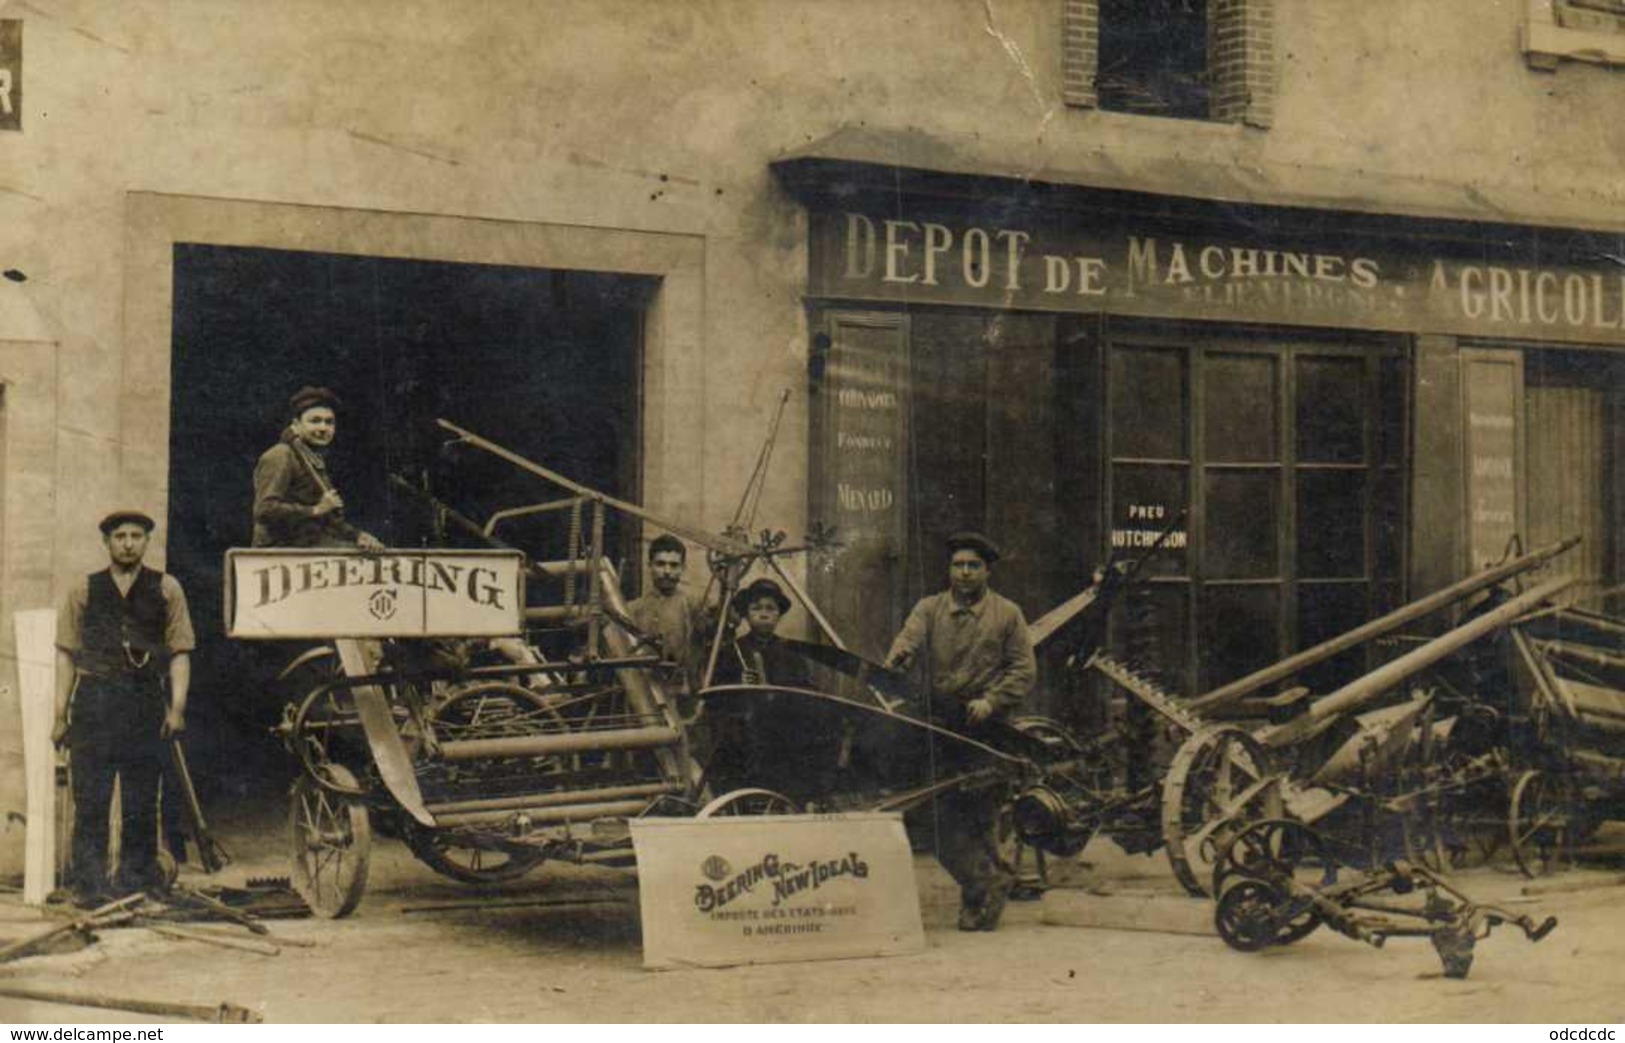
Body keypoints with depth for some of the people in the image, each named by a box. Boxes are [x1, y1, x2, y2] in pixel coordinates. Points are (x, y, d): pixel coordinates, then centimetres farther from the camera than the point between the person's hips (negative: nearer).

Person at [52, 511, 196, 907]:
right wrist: (61, 713, 4)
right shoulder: (84, 590, 11)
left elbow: (180, 652, 6)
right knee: (90, 801, -3)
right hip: (95, 700, 0)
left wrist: (177, 706, -5)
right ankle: (88, 885, 0)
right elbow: (66, 653, 10)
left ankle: (135, 882, 13)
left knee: (142, 804, 4)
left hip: (146, 703, 0)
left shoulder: (166, 589, 10)